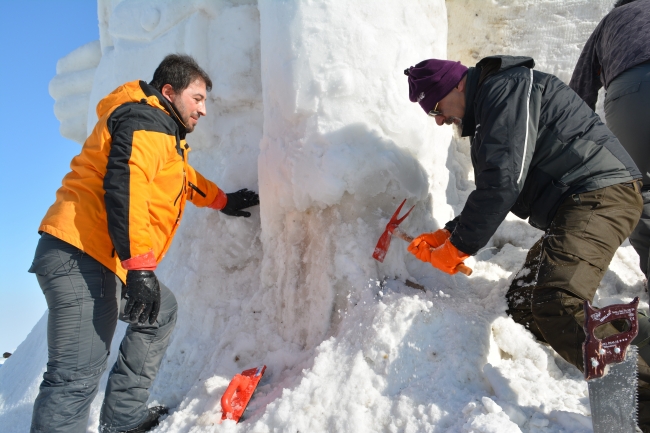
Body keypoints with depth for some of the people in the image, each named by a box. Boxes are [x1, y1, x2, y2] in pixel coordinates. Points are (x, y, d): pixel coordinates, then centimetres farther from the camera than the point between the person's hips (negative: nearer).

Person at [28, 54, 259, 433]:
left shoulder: (161, 132, 26)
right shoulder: (144, 121, -7)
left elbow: (183, 178, 44)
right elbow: (124, 186, -24)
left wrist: (222, 200, 51)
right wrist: (139, 266, -29)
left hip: (102, 260, 11)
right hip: (81, 258, -11)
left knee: (162, 312, 24)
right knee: (77, 375, -16)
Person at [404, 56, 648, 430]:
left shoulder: (508, 87, -10)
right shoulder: (485, 119, 23)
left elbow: (505, 180, -21)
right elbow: (489, 193, 24)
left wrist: (458, 247, -13)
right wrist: (447, 235, 10)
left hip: (599, 194, -11)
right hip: (570, 207, 11)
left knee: (557, 305, -30)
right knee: (523, 307, 9)